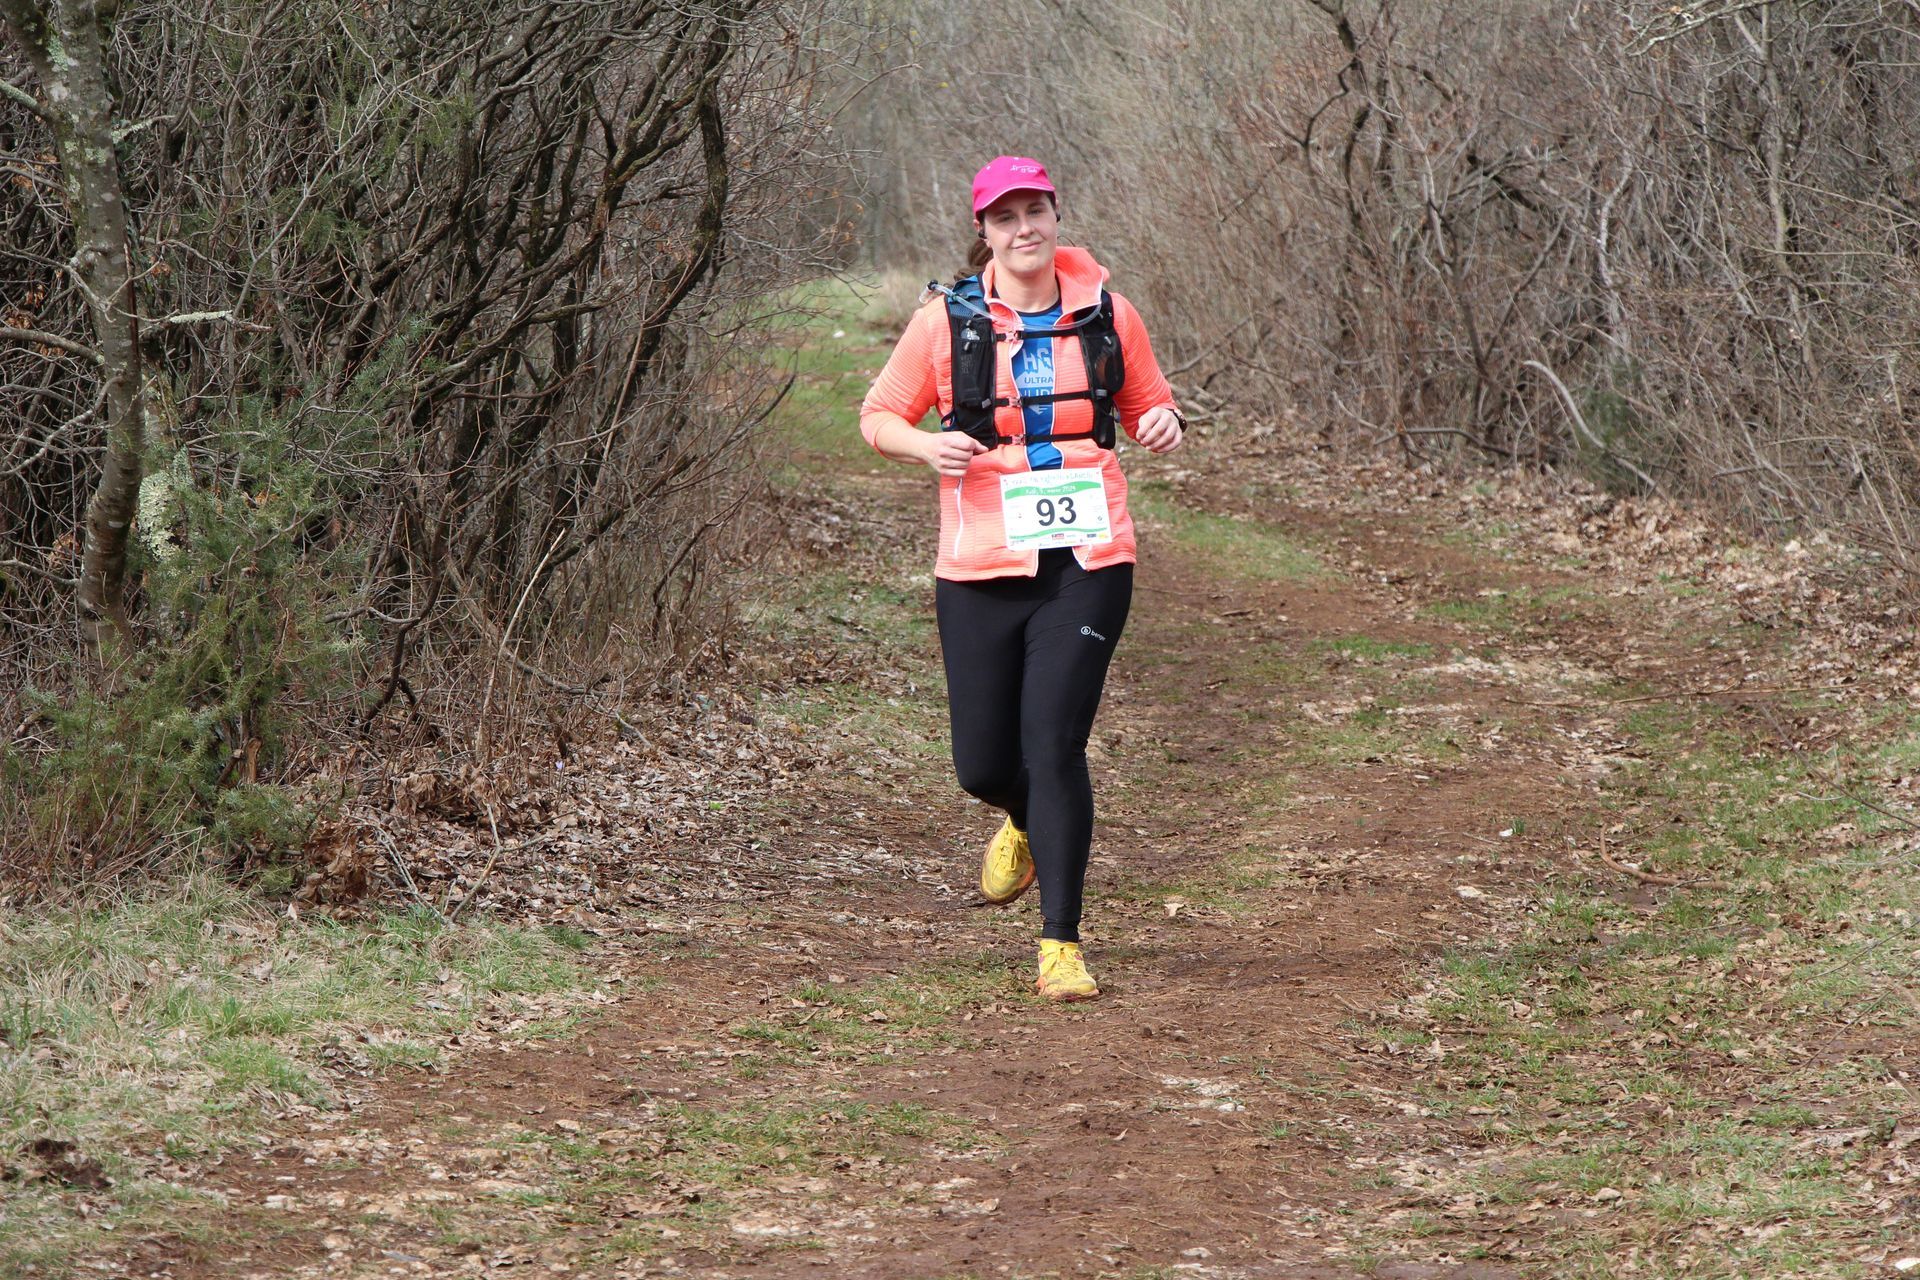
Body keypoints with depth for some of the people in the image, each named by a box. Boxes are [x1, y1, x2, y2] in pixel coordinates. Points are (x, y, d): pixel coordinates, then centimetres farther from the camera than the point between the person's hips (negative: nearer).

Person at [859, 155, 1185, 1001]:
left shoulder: (1107, 315, 5)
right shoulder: (946, 320, 0)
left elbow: (1146, 401, 20)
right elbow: (879, 416, 9)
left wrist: (1164, 423, -3)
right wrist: (927, 446, -12)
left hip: (1088, 563, -1)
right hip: (980, 571, 1)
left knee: (1054, 744, -12)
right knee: (982, 764, 4)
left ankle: (1061, 945, -4)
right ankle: (1027, 823, 43)